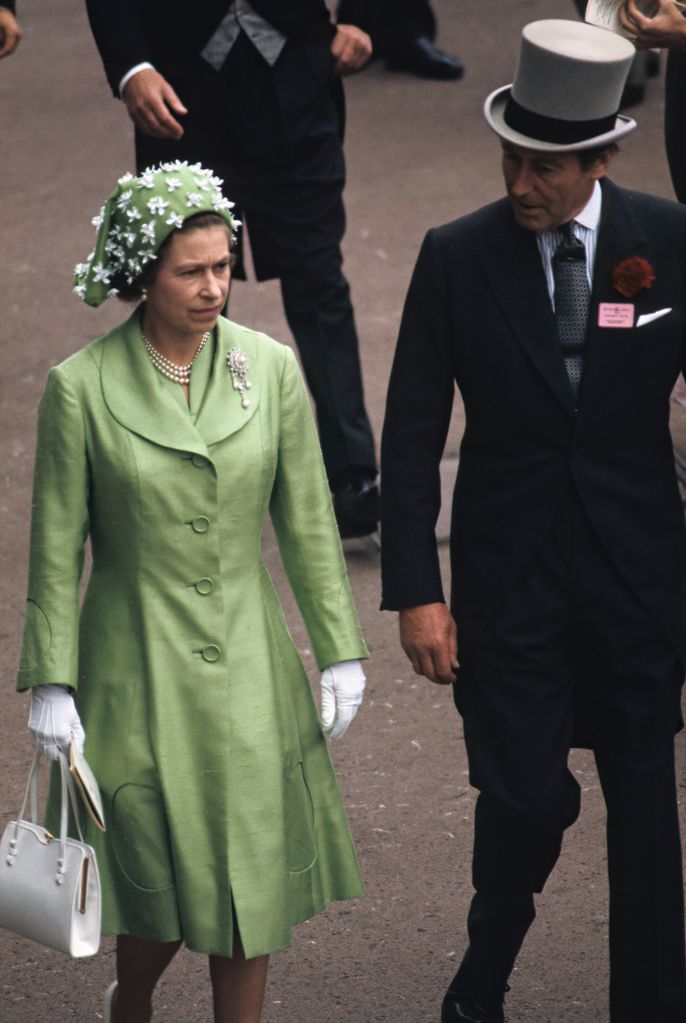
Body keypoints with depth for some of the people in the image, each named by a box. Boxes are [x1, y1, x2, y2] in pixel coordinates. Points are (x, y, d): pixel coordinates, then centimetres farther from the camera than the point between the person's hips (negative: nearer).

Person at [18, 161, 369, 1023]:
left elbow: (307, 523, 4)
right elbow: (57, 546, -4)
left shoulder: (269, 368, -4)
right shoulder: (81, 387, -10)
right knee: (169, 885, 4)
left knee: (252, 879, 6)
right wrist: (51, 684, -5)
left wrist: (339, 652, 5)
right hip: (138, 671, -2)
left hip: (249, 665, 2)